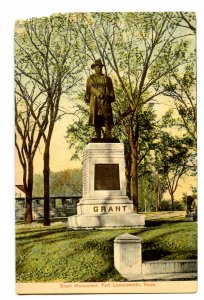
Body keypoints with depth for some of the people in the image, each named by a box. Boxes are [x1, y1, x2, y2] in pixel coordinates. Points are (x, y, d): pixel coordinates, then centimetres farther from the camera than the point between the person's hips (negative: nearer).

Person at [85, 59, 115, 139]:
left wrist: (108, 96, -8)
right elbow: (91, 88, -1)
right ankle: (98, 137, -4)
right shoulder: (91, 78, 14)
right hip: (95, 100, -1)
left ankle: (108, 135, -19)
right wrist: (99, 94, -17)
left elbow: (111, 89, 13)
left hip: (105, 100, 1)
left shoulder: (107, 78, 19)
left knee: (107, 116, -14)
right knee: (96, 119, -5)